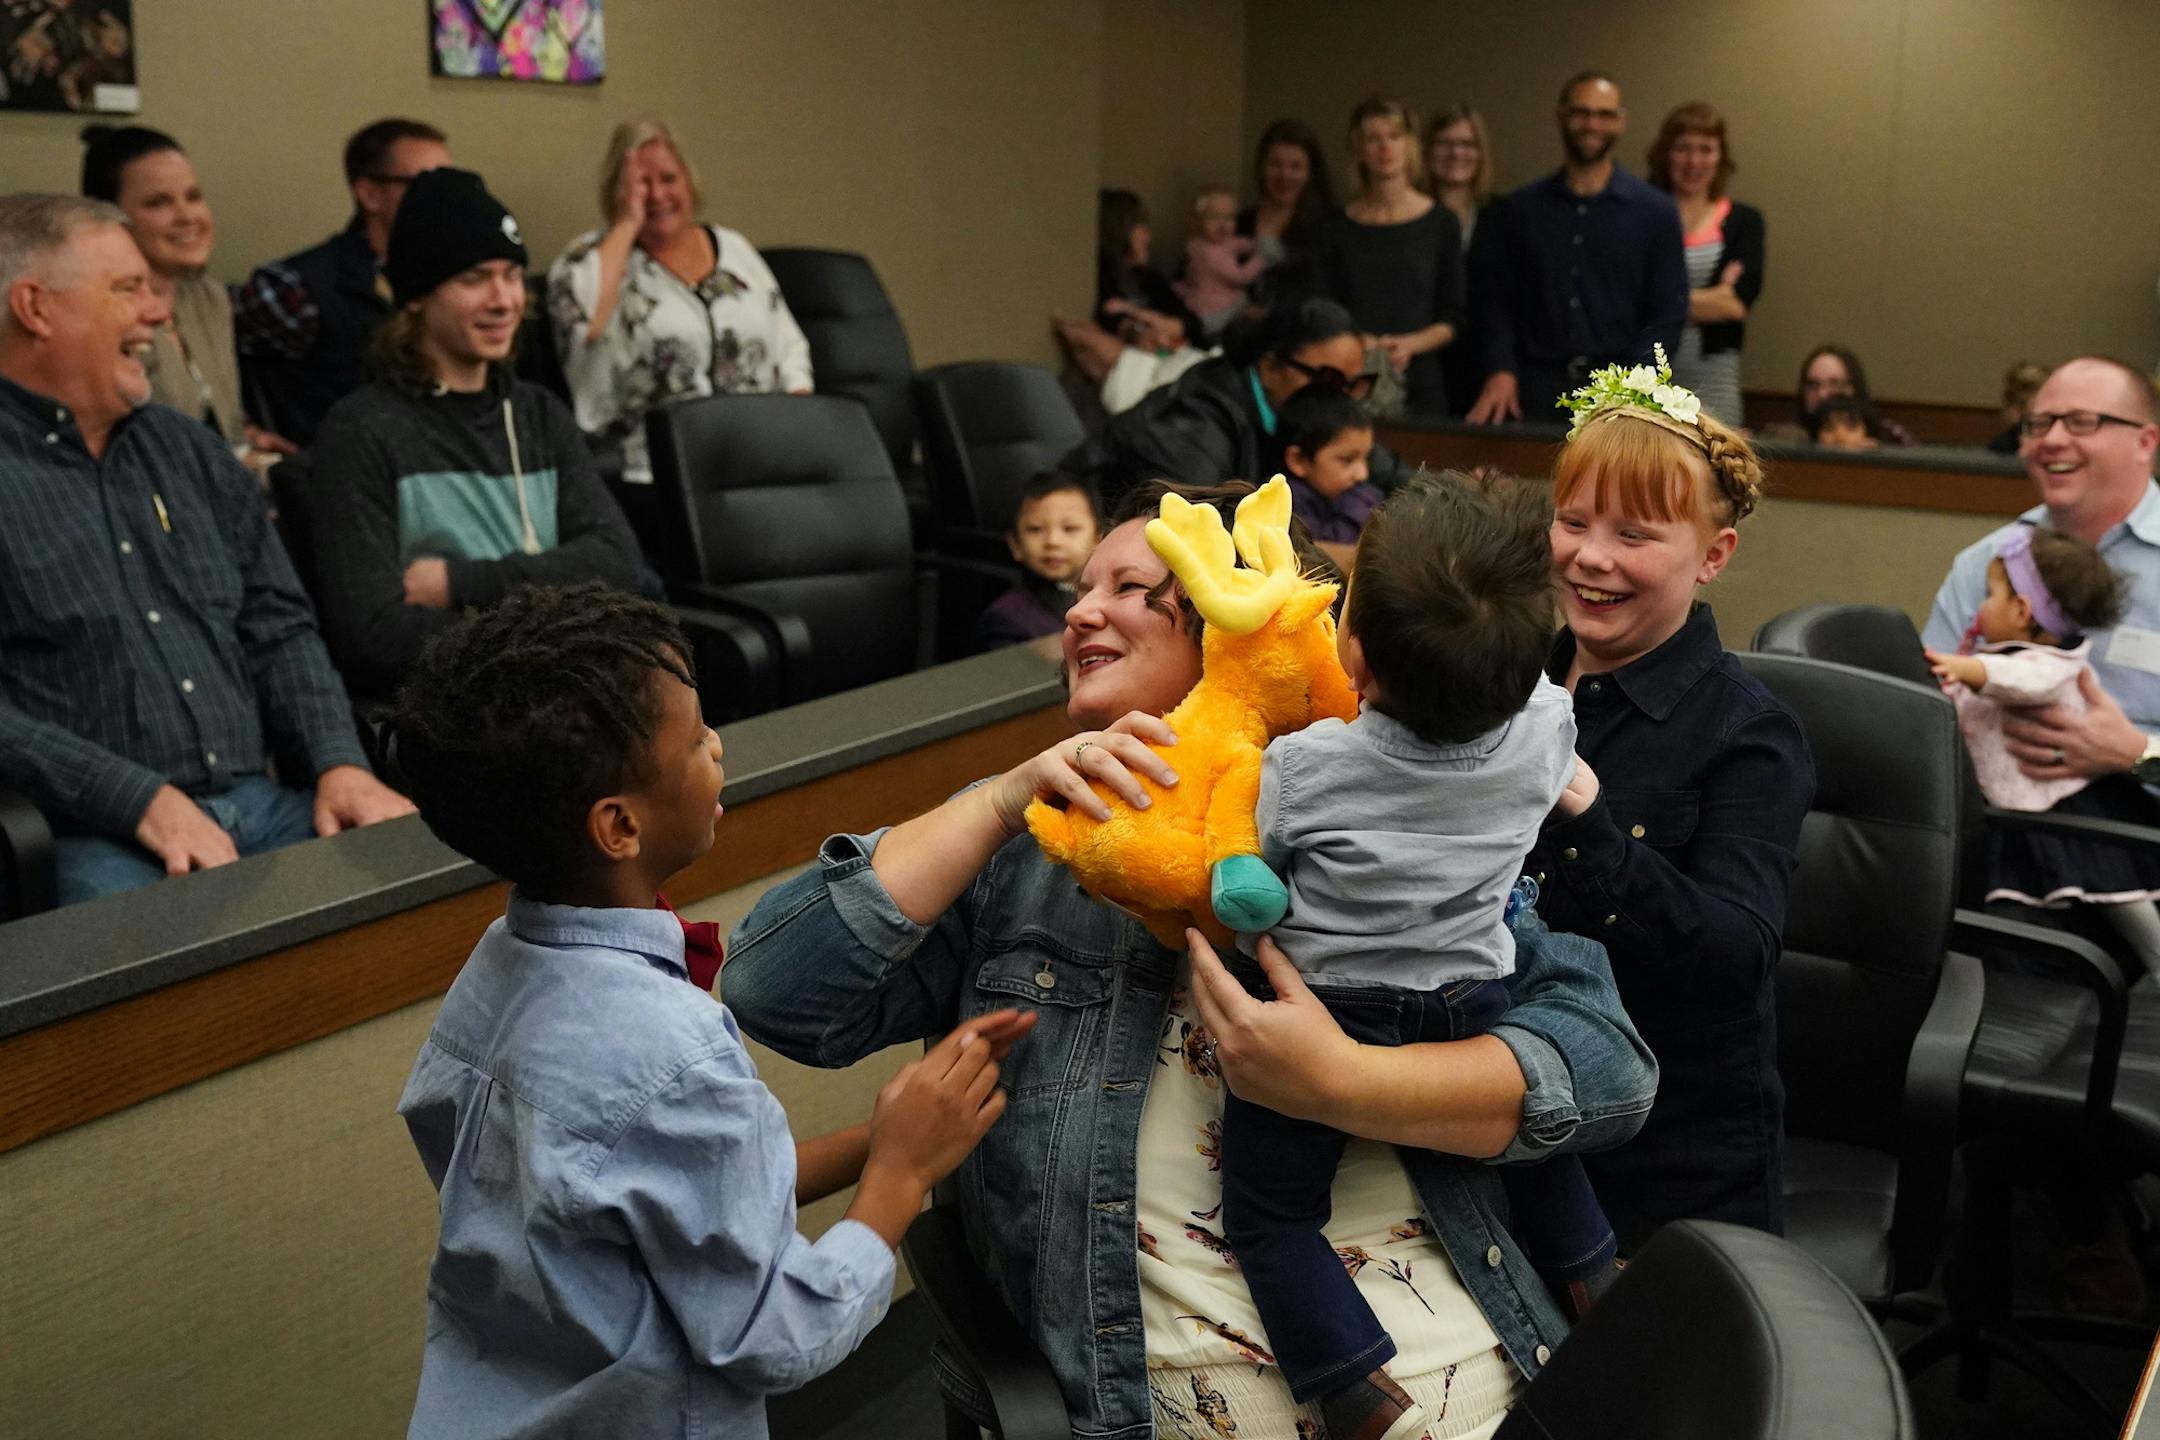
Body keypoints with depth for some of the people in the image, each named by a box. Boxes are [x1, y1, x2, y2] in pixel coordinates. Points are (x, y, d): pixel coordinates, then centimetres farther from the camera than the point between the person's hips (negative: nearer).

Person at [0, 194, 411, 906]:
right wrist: (141, 799, -18)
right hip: (93, 839, -6)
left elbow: (278, 628, 17)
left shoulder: (189, 450, 19)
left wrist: (339, 762, 1)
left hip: (263, 807, 6)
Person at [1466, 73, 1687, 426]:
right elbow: (1496, 301, 9)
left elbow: (1668, 312, 4)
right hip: (1537, 389, 1)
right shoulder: (1518, 211, 11)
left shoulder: (1655, 212, 7)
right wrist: (1500, 370, -7)